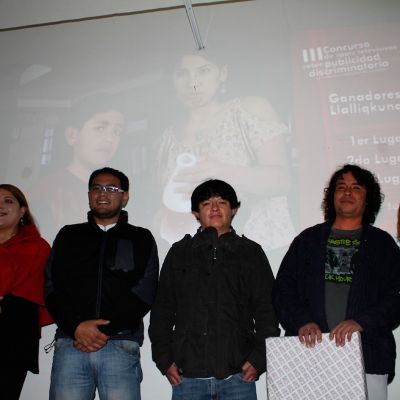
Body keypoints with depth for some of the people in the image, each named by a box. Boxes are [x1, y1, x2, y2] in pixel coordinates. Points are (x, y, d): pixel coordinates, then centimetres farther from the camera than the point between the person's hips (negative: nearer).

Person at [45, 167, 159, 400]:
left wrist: (104, 330, -9)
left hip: (120, 346, -1)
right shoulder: (68, 235, 16)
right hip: (70, 343, 2)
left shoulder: (141, 239, 11)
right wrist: (76, 326, -9)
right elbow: (52, 287, 7)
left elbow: (144, 292, 0)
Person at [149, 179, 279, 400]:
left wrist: (259, 358, -3)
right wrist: (164, 359, 4)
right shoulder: (180, 252, 10)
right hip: (187, 375, 1)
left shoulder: (252, 252, 8)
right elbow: (162, 309, 10)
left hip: (238, 374, 0)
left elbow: (267, 309, 5)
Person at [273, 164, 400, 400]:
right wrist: (302, 322, -10)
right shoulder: (308, 240, 13)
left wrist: (361, 322, -15)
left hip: (368, 360, 0)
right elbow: (283, 290, 7)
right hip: (309, 352, 1)